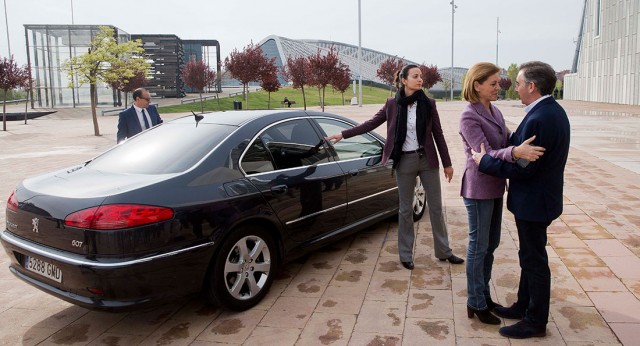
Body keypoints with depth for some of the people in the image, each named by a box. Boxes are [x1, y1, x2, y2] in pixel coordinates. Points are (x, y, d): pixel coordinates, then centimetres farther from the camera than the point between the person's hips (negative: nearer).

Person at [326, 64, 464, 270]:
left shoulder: (428, 104, 0)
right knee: (406, 209, 8)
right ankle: (406, 254, 21)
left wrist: (447, 163, 5)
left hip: (427, 160, 1)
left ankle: (444, 251, 24)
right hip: (404, 161, -1)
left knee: (436, 207, 9)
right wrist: (343, 134, 5)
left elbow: (438, 134, 4)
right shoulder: (392, 104, -1)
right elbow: (371, 123, 7)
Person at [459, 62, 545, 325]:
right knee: (478, 247, 3)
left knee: (491, 245, 17)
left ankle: (484, 296, 32)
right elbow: (485, 155, -25)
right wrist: (515, 152, -41)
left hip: (495, 187, 8)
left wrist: (522, 143, -5)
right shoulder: (469, 116, -17)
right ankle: (475, 304, 17)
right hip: (478, 189, -8)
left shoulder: (494, 111, 8)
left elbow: (506, 142, 13)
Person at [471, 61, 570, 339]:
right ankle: (524, 306, 36)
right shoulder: (554, 111, 7)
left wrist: (485, 162, -16)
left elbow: (522, 167, -25)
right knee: (531, 257, 20)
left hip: (533, 202, -10)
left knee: (534, 261, 4)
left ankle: (535, 322, 19)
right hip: (541, 196, 10)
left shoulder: (538, 119, -26)